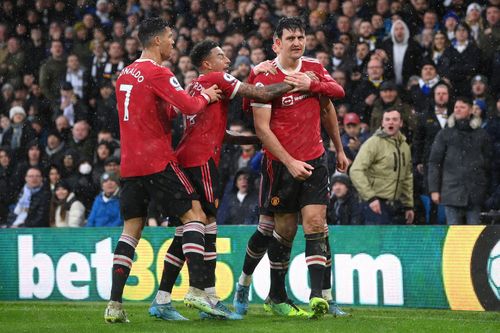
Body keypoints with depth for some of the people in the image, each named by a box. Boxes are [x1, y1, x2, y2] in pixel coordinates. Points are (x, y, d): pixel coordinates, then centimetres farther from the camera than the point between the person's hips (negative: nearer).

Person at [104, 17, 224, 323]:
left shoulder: (125, 74, 15)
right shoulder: (157, 73, -10)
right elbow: (189, 107, -18)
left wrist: (188, 96, 17)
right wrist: (206, 97, 3)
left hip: (130, 164, 8)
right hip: (158, 161, -8)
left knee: (132, 229, 9)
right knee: (194, 215, -3)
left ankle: (115, 304, 3)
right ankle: (196, 289, -16)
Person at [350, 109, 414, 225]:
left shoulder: (404, 146, 14)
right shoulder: (374, 143, -9)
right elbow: (356, 171, -18)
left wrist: (409, 205, 18)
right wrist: (370, 197, -24)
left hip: (396, 205, 7)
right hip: (376, 203, -7)